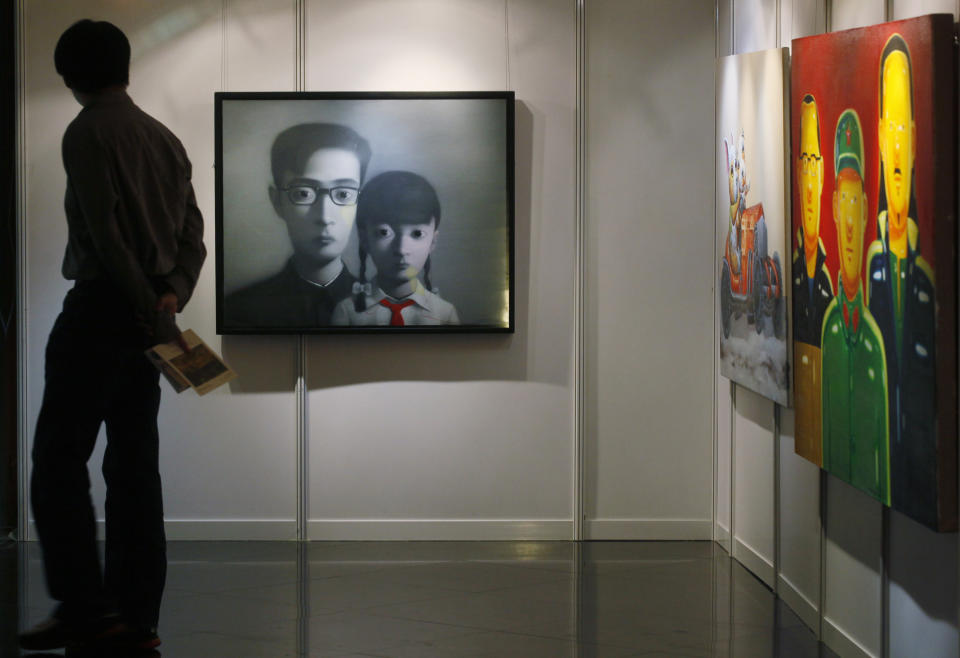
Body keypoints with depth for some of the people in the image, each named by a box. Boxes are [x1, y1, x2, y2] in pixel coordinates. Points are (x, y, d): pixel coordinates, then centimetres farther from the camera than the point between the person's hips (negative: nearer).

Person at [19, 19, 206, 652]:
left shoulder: (87, 133, -8)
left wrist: (150, 311, -17)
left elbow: (107, 233, -17)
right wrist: (173, 295, -3)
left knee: (59, 457, -3)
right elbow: (194, 233, 10)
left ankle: (83, 605, -9)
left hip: (100, 305, -7)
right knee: (134, 463, 8)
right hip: (147, 315, 7)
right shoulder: (165, 138, 16)